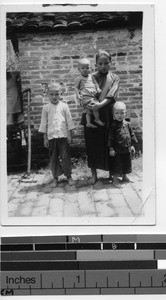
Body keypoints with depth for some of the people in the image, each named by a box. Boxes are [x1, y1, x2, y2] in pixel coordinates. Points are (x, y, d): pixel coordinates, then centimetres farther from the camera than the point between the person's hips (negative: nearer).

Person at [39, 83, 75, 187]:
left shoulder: (64, 106, 1)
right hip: (51, 136, 1)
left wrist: (70, 135, 0)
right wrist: (45, 138, 3)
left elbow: (69, 121, 4)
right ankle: (55, 177, 16)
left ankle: (69, 176, 11)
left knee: (65, 156, 0)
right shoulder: (46, 108, 4)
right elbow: (44, 123, 6)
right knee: (53, 158, 6)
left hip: (63, 135, -1)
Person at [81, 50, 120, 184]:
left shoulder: (114, 78, 7)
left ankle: (111, 173, 14)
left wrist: (101, 104, -26)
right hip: (91, 116, 1)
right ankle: (94, 174, 14)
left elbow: (111, 95, -10)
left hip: (108, 116, -1)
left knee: (109, 145, 2)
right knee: (92, 145, 3)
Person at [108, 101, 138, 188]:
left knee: (126, 164, 17)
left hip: (127, 149, 5)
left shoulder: (127, 124, 3)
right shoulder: (114, 125, -11)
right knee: (117, 165, 1)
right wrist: (111, 149, -13)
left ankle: (124, 177, 35)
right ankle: (115, 180, 10)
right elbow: (110, 137, -11)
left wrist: (132, 145, 11)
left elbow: (132, 134, 12)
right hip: (117, 150, -5)